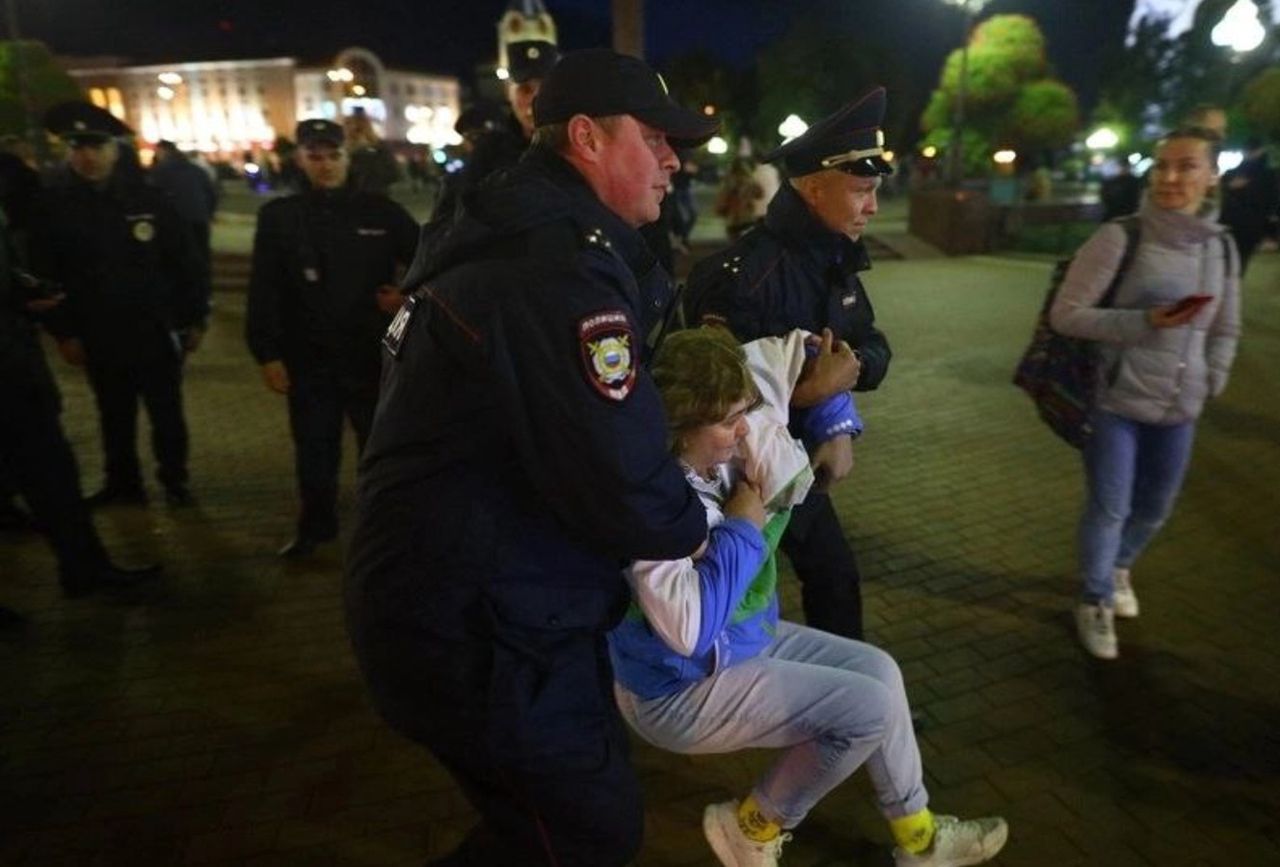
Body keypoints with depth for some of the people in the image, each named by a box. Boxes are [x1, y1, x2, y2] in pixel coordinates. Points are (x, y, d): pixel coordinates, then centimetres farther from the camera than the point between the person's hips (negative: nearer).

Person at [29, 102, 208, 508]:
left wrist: (195, 318, -4)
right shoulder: (53, 205, -2)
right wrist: (63, 332, -2)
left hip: (156, 329, -1)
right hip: (98, 334, 2)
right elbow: (45, 274, 1)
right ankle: (122, 483, 29)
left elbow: (185, 261, -3)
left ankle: (175, 480, 25)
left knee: (167, 412, 10)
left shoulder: (147, 197, -5)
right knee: (115, 416, 14)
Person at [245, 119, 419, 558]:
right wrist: (267, 354, -4)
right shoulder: (279, 216, 1)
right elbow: (263, 294, 0)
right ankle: (315, 526, 34)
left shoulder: (380, 211, -2)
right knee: (314, 450, 15)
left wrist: (408, 297, -3)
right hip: (308, 359, 2)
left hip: (371, 356, -1)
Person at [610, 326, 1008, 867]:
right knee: (870, 708, -12)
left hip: (745, 638, 8)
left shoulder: (724, 445, -11)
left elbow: (795, 351, 4)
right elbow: (689, 631, -40)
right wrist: (743, 529, -29)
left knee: (877, 669, 10)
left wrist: (836, 431, -4)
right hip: (681, 689, -8)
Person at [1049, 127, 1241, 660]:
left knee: (1155, 507, 20)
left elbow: (1226, 329, 15)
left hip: (1179, 409, 5)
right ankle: (1096, 602, 28)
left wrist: (1209, 384, 5)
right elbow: (1065, 314, -14)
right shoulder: (1121, 237, -14)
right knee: (1108, 508, 5)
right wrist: (1144, 322, -23)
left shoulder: (1221, 246, 4)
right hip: (1117, 402, -5)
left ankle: (1120, 566, 49)